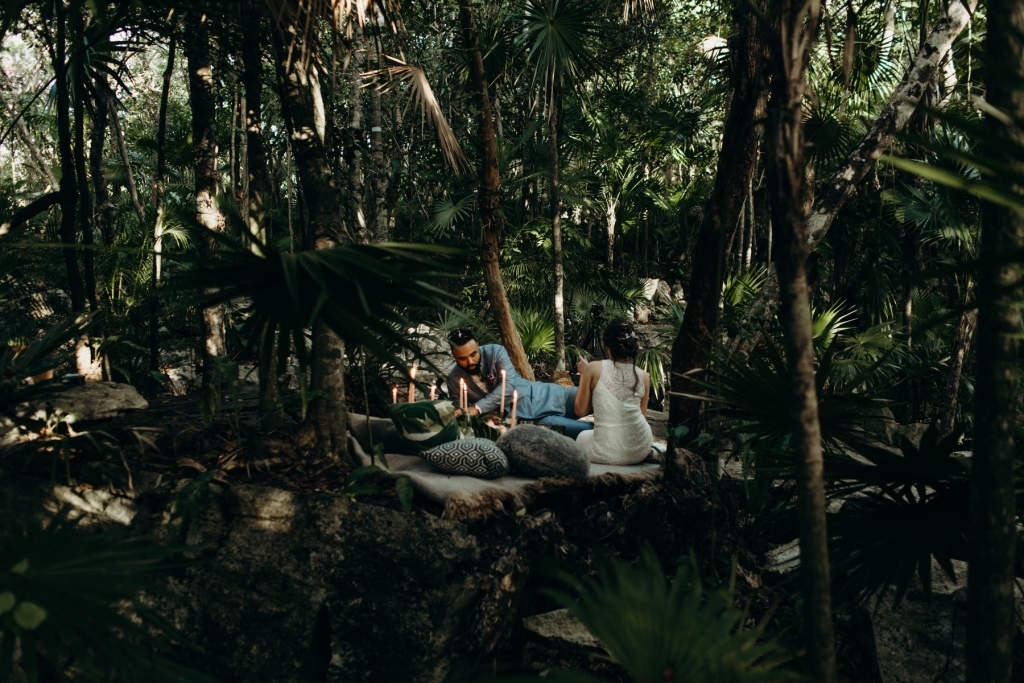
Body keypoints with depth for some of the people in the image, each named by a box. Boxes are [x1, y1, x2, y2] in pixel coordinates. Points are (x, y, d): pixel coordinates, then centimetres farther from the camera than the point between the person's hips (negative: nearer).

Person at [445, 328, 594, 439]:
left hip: (542, 396, 1)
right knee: (586, 430, -22)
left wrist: (477, 408, -30)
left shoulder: (495, 351, -10)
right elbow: (461, 414, 6)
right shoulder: (454, 380, -4)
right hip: (524, 418, -1)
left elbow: (508, 386, -21)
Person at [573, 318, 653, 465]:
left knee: (582, 437, 33)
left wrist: (583, 375, 8)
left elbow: (581, 411, -2)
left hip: (606, 453, -3)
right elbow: (642, 414, 10)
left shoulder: (593, 368, -9)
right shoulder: (643, 376, -2)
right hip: (640, 450, 3)